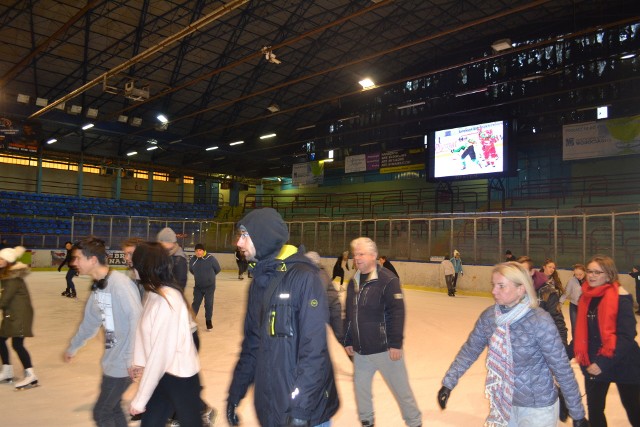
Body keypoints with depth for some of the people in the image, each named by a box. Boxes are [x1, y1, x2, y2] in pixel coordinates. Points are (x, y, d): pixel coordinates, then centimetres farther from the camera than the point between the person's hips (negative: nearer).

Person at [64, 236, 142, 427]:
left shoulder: (119, 282, -21)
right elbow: (90, 321, 21)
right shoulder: (97, 286, 7)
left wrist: (132, 358, -28)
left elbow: (137, 318, -26)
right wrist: (73, 347, 33)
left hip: (123, 362, -8)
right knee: (111, 408, 19)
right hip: (112, 358, 8)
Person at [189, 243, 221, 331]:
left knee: (209, 304, 5)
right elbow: (191, 270, 11)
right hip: (198, 286, 2)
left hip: (210, 286, -2)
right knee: (195, 303, 7)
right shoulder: (192, 260, -11)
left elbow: (217, 269, -3)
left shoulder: (211, 258, -19)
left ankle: (208, 321, 21)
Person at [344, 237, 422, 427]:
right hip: (360, 349, 6)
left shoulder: (388, 280, -15)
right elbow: (349, 314, 13)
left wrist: (396, 343, -18)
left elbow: (397, 313, -17)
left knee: (400, 387, 8)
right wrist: (348, 341, 14)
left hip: (384, 348, -6)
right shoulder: (353, 282, 7)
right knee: (361, 385, 16)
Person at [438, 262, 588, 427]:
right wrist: (448, 383, 1)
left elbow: (562, 369, -16)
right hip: (503, 403, 4)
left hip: (537, 408, -4)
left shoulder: (540, 322, -24)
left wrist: (577, 414, -9)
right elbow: (469, 350, 2)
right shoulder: (488, 316, -10)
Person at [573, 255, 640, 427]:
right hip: (592, 364, 5)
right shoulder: (586, 297, 1)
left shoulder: (620, 298, -17)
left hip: (622, 364, -5)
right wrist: (576, 351, 2)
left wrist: (604, 362, -24)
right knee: (594, 409, 13)